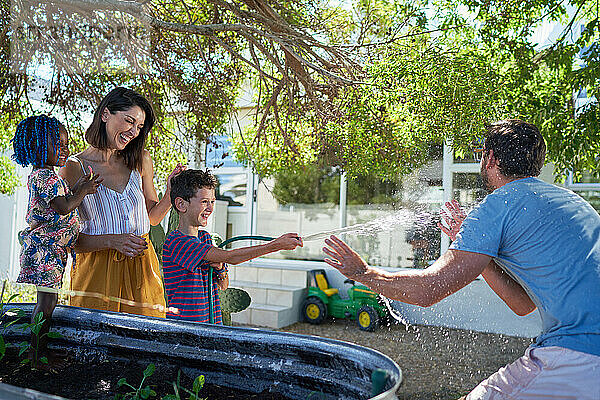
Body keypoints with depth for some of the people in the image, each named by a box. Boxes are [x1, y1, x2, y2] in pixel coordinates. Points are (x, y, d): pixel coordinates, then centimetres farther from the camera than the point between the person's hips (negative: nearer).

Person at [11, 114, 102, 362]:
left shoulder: (43, 175, 18)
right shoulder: (45, 176, -15)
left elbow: (61, 205, 19)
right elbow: (63, 207, -23)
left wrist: (78, 189, 7)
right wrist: (83, 191, -10)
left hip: (51, 250, 11)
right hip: (45, 249, -11)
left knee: (49, 298, 15)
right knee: (47, 300, -6)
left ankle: (39, 352, 25)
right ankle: (37, 354, 3)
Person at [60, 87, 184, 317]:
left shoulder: (141, 161, 5)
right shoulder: (75, 168, -7)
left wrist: (170, 193, -6)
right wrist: (112, 241, -21)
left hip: (141, 269, 3)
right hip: (96, 270, -3)